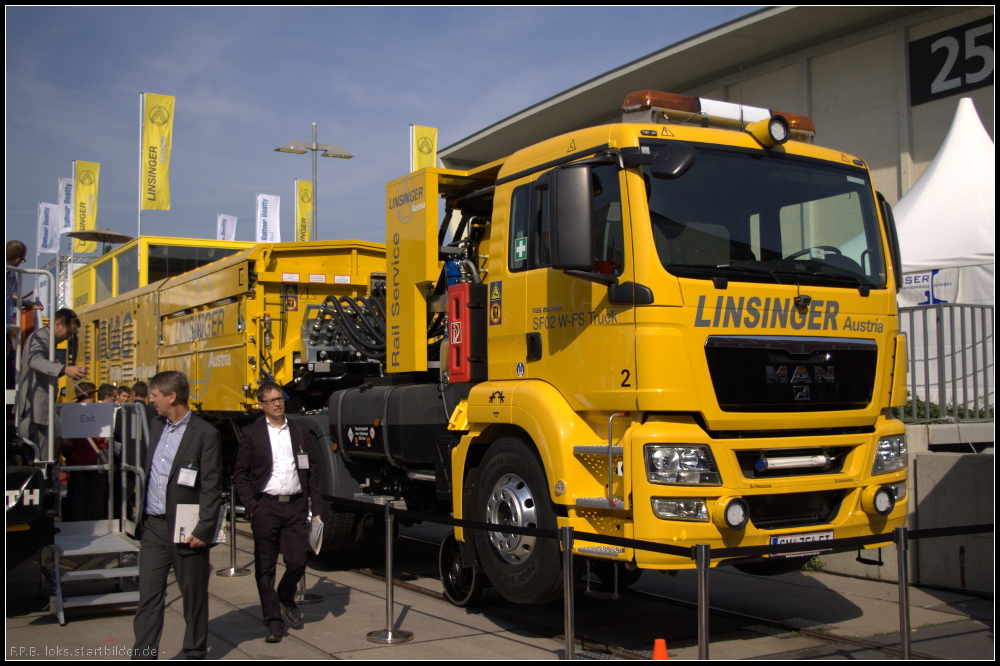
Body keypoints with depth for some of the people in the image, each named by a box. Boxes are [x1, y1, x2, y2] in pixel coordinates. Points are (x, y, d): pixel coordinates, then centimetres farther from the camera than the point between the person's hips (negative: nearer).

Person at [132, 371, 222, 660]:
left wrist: (204, 530, -17)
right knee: (148, 596, 3)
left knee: (194, 596, 8)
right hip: (153, 527, 6)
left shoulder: (205, 434, -12)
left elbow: (212, 489, -13)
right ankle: (143, 656, 7)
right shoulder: (156, 425, 10)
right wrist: (141, 516, 16)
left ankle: (195, 653, 23)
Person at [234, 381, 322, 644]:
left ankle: (286, 597, 30)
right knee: (265, 566, 3)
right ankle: (274, 620, 14)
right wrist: (251, 506, -7)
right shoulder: (252, 433, 2)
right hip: (265, 506, -1)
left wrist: (316, 507, 4)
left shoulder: (300, 430, 8)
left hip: (295, 506, 1)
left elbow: (312, 471, 9)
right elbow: (241, 473, 3)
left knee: (297, 562, -1)